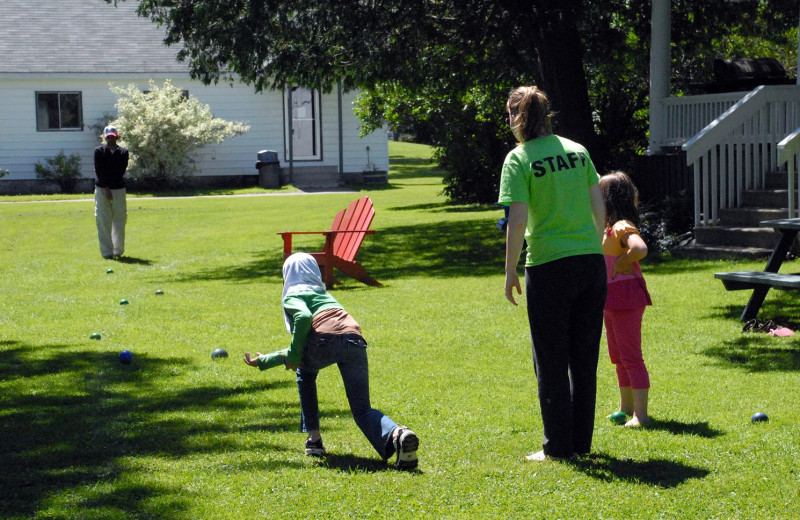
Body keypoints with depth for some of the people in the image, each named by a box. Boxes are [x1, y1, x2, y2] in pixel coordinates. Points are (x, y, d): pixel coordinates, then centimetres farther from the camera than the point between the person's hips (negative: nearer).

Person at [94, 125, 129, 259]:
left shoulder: (123, 152, 5)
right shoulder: (99, 151, 3)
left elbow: (121, 171, -2)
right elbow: (98, 171, -5)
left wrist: (109, 186, -9)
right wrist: (106, 188, -13)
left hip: (118, 189, 1)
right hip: (101, 189, -1)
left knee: (119, 222, 3)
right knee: (103, 222, -4)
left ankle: (118, 250, 15)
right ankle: (107, 252, -2)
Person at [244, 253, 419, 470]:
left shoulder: (292, 295, 21)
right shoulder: (324, 294, 42)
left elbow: (304, 317, -7)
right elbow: (300, 350, 48)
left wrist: (294, 356, 3)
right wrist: (264, 361, 56)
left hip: (324, 339, -4)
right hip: (355, 341, 4)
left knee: (305, 373, 31)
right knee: (362, 410, 3)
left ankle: (314, 439, 24)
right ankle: (397, 435, -30)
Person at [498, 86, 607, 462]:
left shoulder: (519, 159, -7)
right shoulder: (577, 150, 8)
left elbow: (517, 222, -12)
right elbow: (599, 209, 9)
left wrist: (510, 271, -4)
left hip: (548, 265, -5)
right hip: (591, 260, 5)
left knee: (551, 360, 6)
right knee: (584, 357, 13)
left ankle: (557, 447, 10)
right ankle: (581, 442, 19)